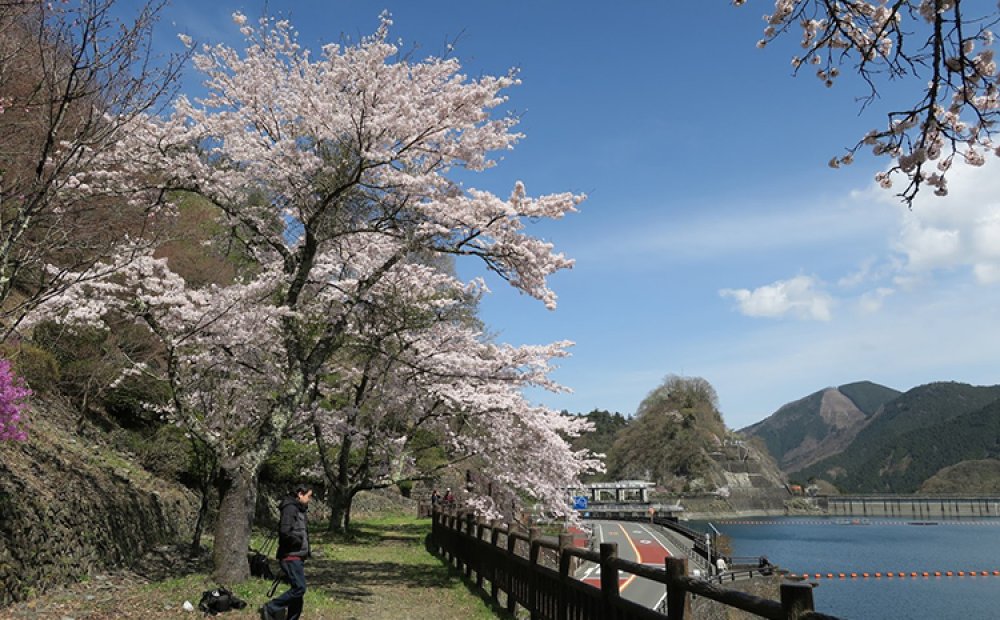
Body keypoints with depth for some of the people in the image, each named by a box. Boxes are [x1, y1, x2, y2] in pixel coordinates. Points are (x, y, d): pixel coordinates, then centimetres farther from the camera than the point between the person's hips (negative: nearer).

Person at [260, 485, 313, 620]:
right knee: (299, 588, -14)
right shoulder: (290, 508, -13)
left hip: (298, 557, 10)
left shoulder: (300, 510, 17)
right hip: (291, 556, -10)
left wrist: (305, 551, 8)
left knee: (297, 589, 10)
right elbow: (285, 532, -25)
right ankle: (270, 608, -4)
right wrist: (299, 540, -11)